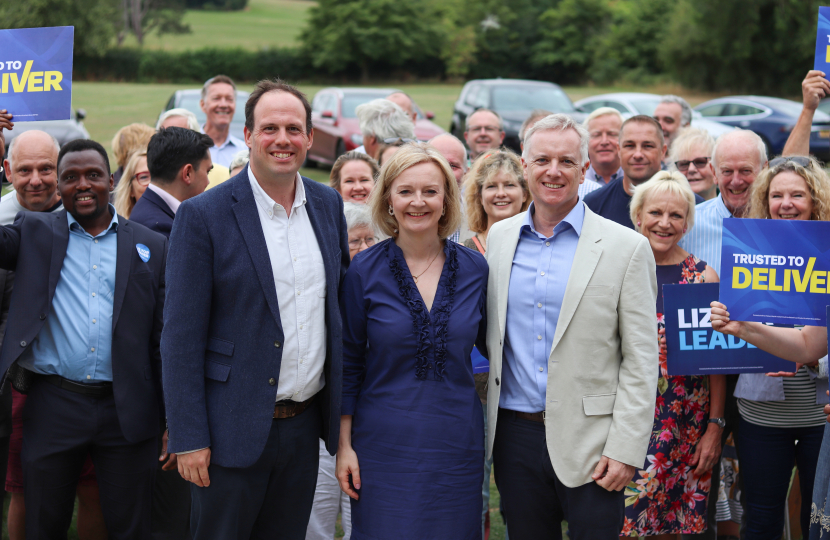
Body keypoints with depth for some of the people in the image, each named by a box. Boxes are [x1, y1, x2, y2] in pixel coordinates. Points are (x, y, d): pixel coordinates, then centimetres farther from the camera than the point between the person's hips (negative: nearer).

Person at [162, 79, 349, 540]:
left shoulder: (328, 205, 7)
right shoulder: (202, 215, -10)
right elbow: (181, 335, -10)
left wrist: (341, 410, 13)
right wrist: (189, 438, -13)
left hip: (306, 425, 5)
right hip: (236, 429, -5)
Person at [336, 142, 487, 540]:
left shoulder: (474, 269, 1)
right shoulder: (364, 271, -4)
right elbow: (348, 363, 1)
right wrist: (344, 443, -1)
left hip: (456, 444, 2)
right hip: (384, 444, -2)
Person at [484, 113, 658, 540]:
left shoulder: (627, 247, -4)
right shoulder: (499, 238, 9)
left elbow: (641, 359, -5)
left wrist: (625, 449, -11)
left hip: (588, 441, -3)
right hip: (514, 436, 4)